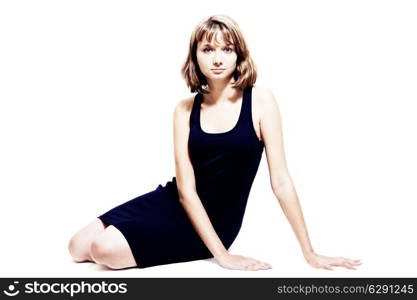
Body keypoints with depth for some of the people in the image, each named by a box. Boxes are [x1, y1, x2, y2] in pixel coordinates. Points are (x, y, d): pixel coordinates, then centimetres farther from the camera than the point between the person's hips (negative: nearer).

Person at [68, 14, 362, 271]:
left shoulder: (260, 100, -12)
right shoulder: (186, 109, -3)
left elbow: (280, 180, -10)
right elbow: (186, 189, -10)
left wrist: (309, 252, -10)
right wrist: (221, 255, -19)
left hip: (215, 221, -4)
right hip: (172, 203, 4)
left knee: (105, 250, -21)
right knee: (79, 247, -1)